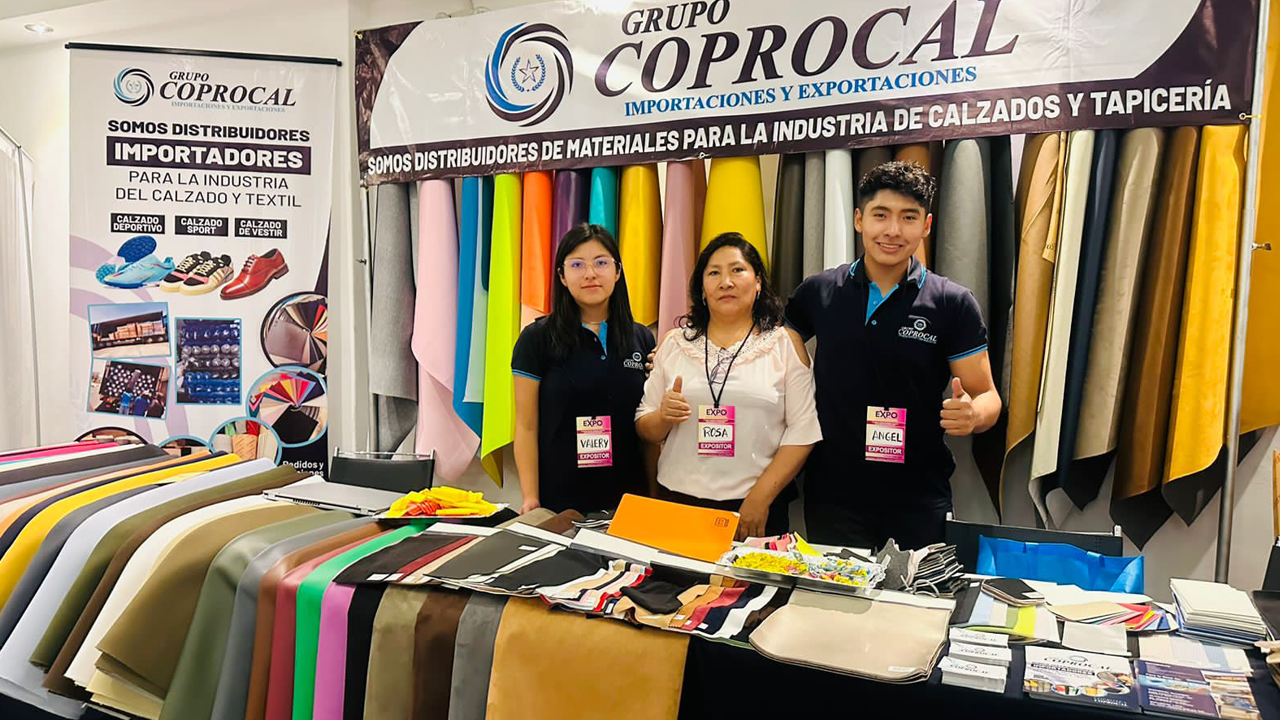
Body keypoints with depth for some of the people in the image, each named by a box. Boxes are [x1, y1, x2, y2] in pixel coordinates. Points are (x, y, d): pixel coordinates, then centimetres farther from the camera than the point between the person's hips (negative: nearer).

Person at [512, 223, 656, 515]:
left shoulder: (642, 339, 5)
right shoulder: (537, 338, -4)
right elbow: (527, 426, -4)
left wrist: (657, 492, 4)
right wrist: (530, 498, -11)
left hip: (627, 497, 3)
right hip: (558, 499, -2)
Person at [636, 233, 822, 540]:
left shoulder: (785, 343, 1)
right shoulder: (674, 343, 8)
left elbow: (803, 431, -5)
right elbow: (644, 428, 10)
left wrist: (760, 498, -12)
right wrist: (663, 417, -12)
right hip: (678, 501, 2)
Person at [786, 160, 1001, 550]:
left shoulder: (953, 304, -4)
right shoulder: (817, 293, 0)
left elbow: (987, 396, -1)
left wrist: (972, 414, -25)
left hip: (919, 504, -1)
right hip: (831, 497, 1)